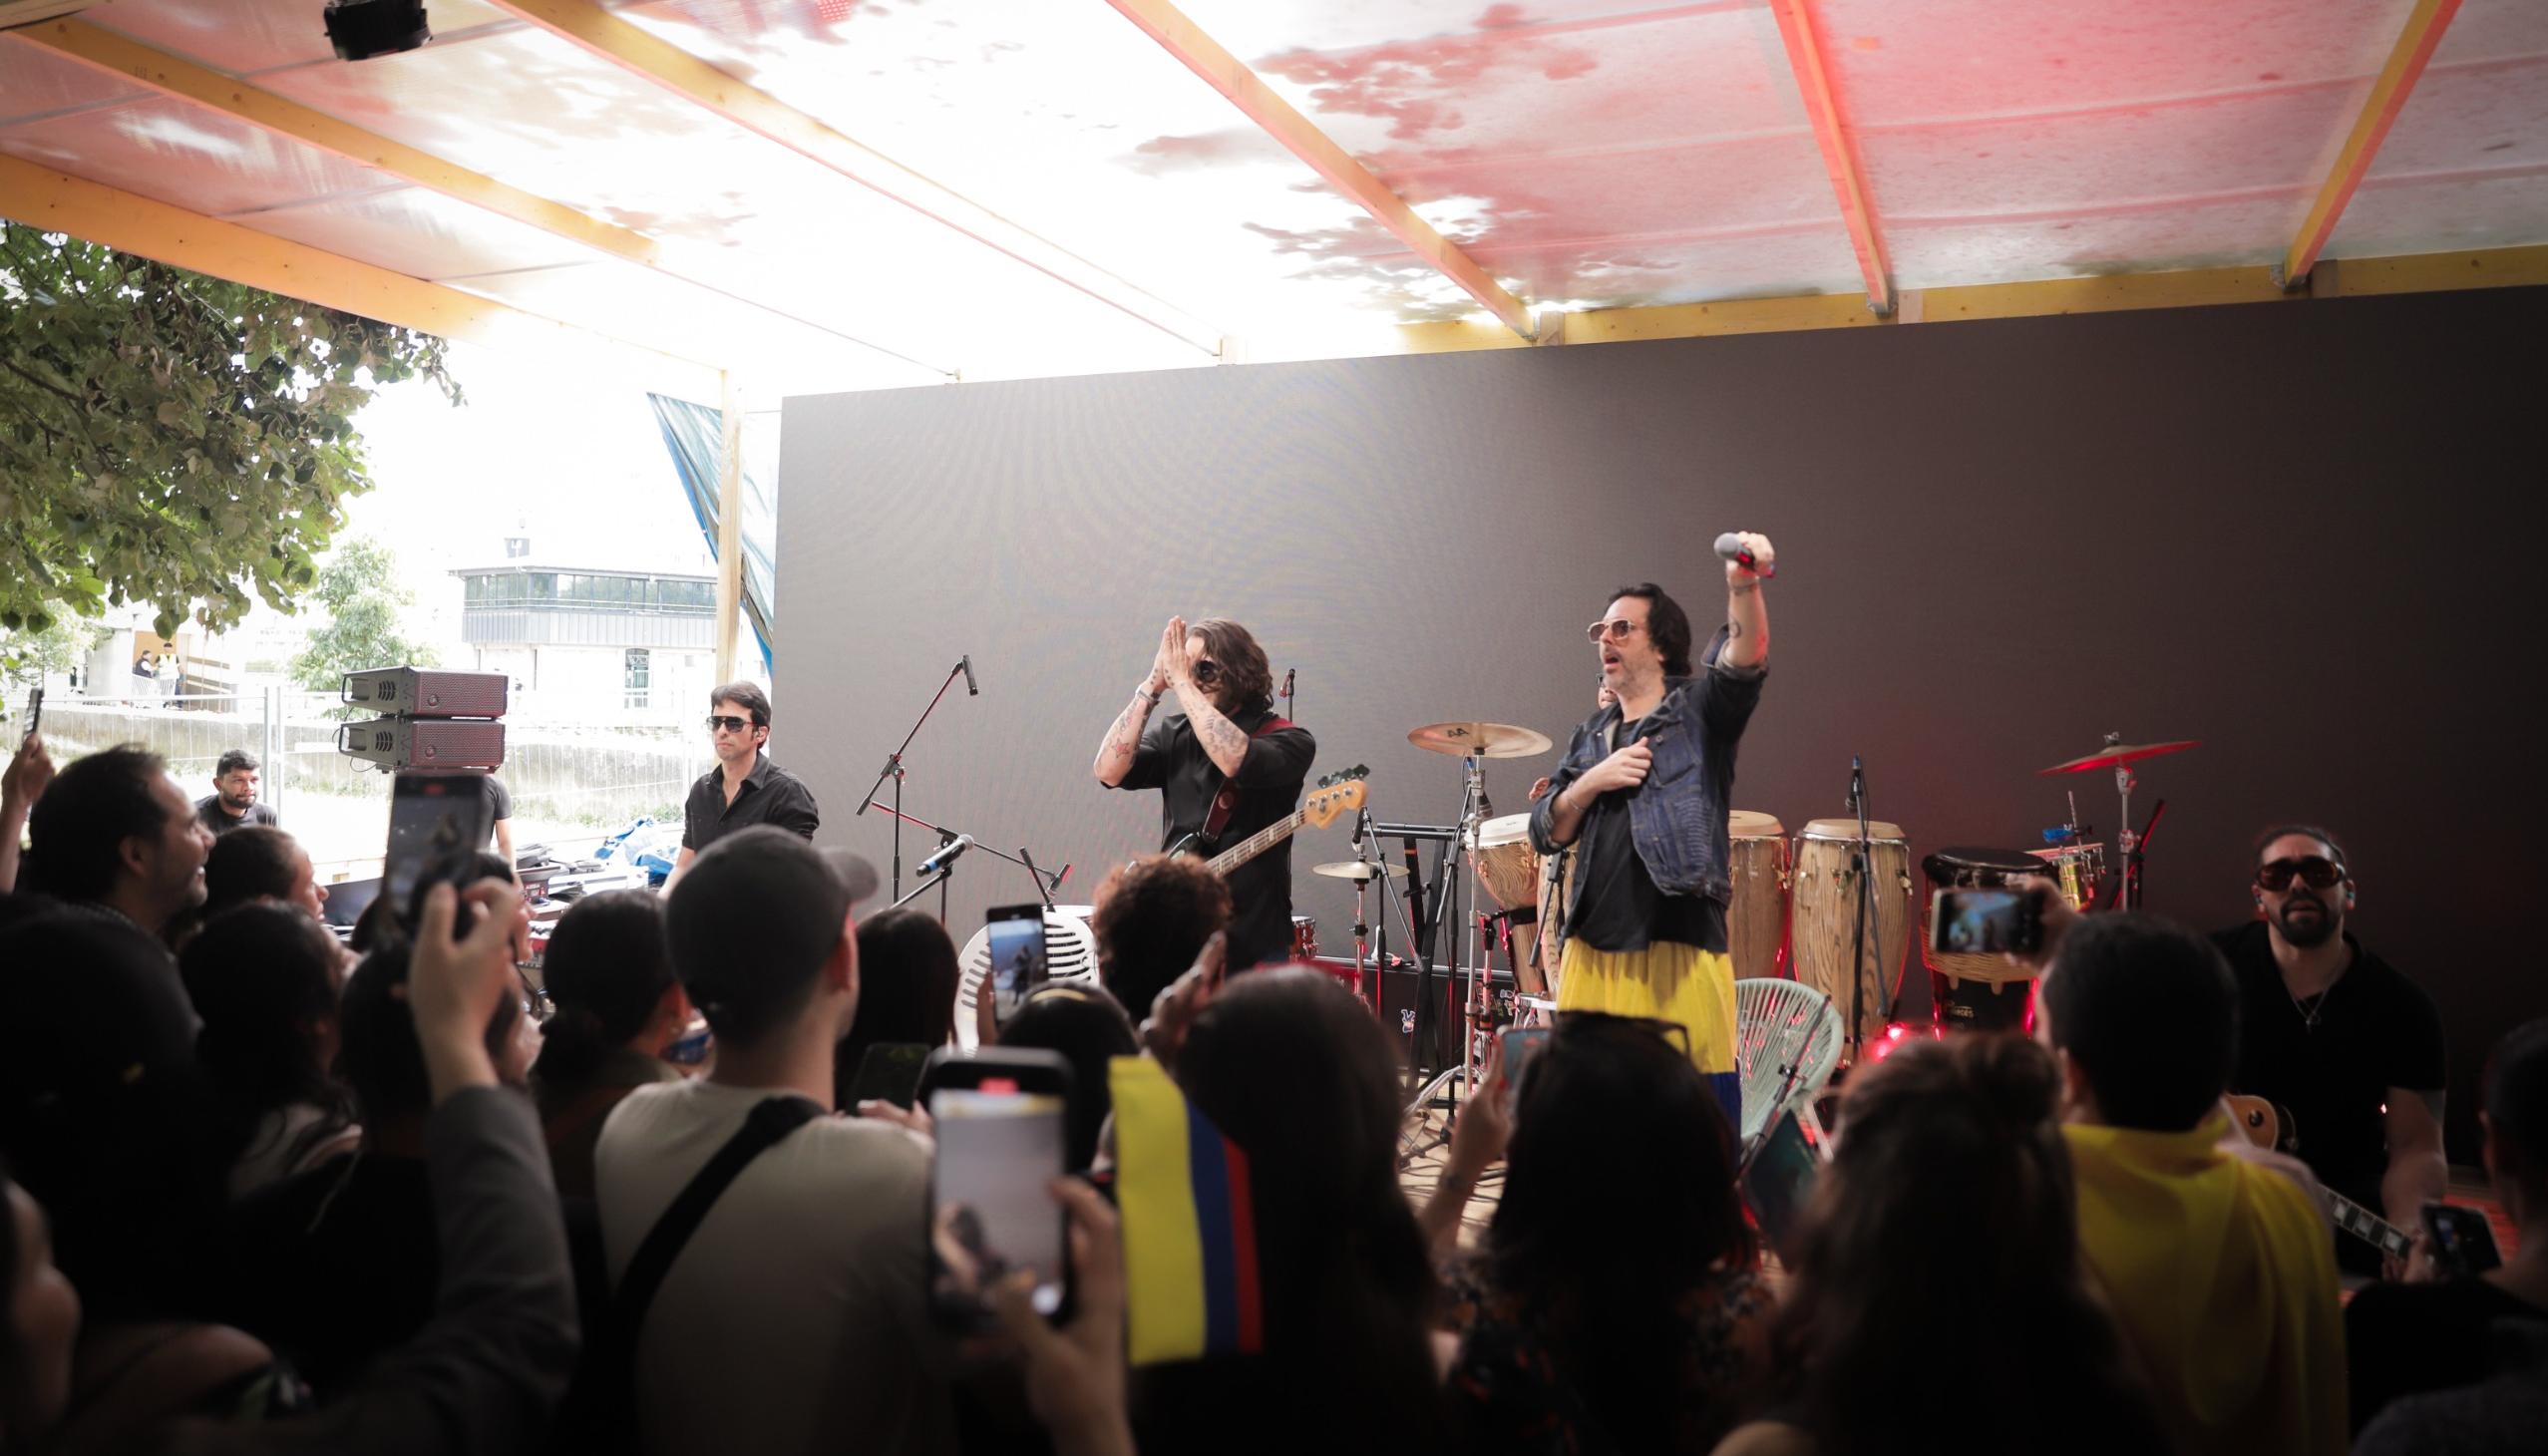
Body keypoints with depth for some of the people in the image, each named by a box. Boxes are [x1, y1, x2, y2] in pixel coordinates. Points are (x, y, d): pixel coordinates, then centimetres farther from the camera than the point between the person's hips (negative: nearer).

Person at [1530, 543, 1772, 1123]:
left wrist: (1744, 588, -37)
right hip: (1594, 950, 5)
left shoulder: (1699, 711, 2)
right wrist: (1591, 782, -4)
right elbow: (1544, 833, 14)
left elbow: (1745, 661, -19)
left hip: (1681, 948, -5)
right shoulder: (1592, 736, 18)